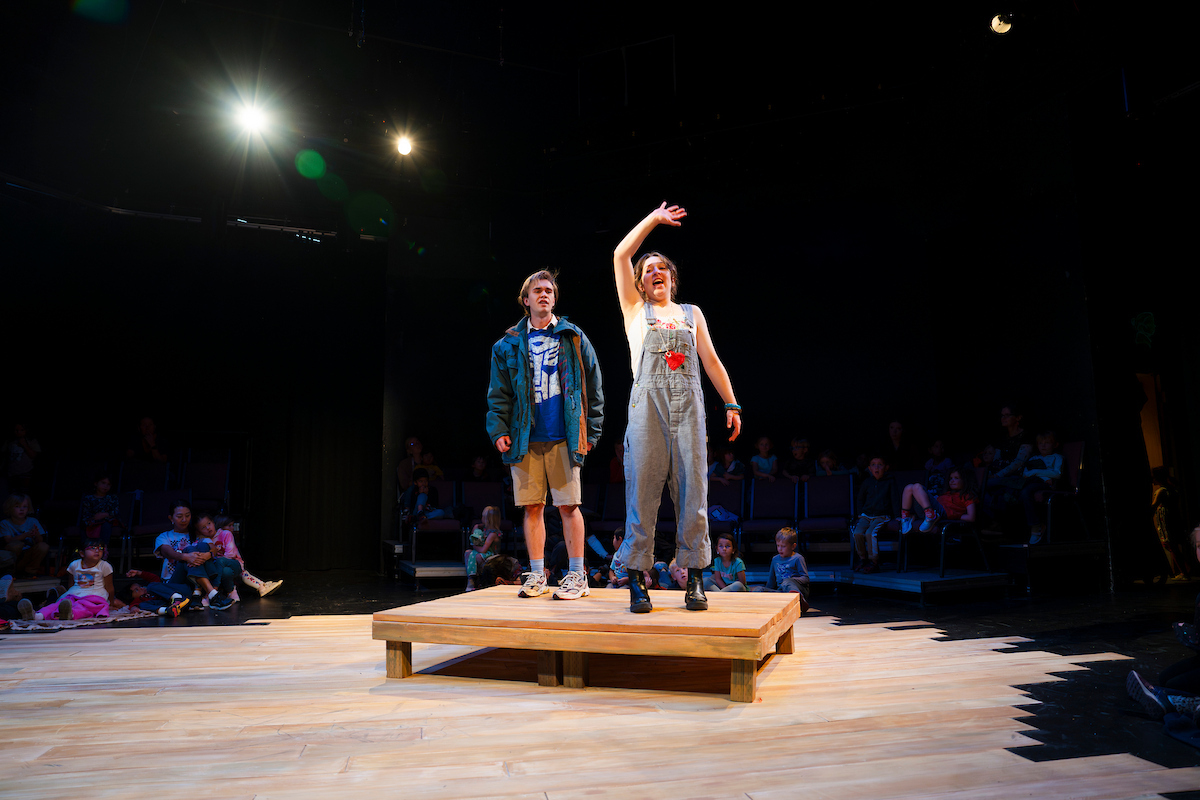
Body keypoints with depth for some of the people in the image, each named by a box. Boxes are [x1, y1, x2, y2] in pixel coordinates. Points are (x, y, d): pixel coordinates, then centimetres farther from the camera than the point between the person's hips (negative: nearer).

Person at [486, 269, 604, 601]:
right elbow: (499, 394, 11)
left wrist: (591, 432, 1)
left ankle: (576, 575, 8)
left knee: (568, 505, -2)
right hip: (525, 438, 2)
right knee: (532, 506, 5)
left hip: (563, 436, -2)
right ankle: (537, 574, 16)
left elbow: (593, 386, 7)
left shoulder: (573, 338, 8)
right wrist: (499, 430, -1)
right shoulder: (509, 344, 12)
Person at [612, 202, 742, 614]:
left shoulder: (691, 313, 25)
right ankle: (637, 579, -5)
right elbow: (620, 255, 11)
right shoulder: (635, 310, 19)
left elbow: (712, 362, 20)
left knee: (692, 488, -4)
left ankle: (695, 578, 0)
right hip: (648, 401, -2)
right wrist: (653, 218, 17)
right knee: (642, 487, -8)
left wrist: (732, 404, 12)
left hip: (688, 403, 2)